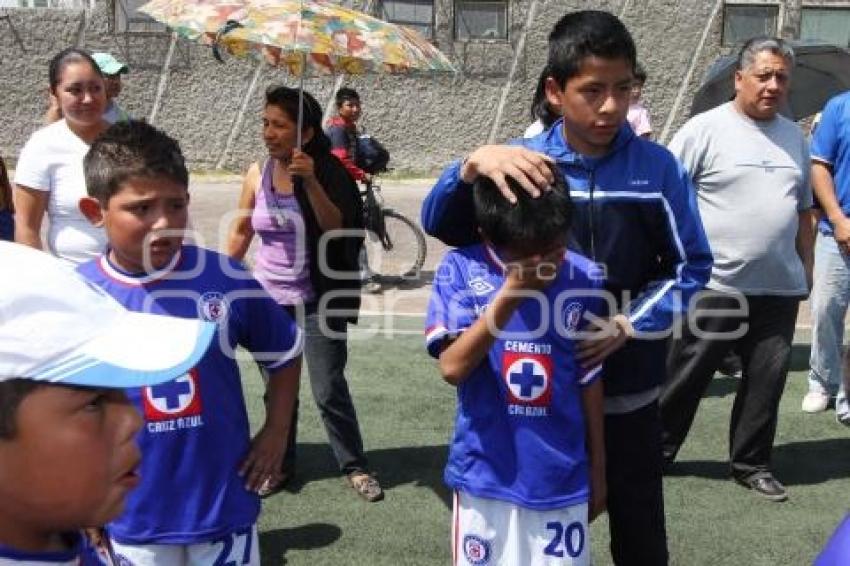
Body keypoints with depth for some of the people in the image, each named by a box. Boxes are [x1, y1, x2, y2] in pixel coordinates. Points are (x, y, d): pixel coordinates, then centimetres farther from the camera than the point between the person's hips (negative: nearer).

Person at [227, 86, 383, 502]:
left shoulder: (327, 172, -10)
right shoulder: (257, 174, 0)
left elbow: (336, 228, -21)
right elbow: (241, 232, 9)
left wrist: (311, 182, -31)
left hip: (317, 303, -3)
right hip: (268, 301, 4)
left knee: (329, 391, -1)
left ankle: (354, 465, 16)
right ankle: (280, 463, 29)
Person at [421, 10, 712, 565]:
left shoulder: (658, 168, -6)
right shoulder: (522, 163, -6)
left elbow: (691, 267, 1)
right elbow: (440, 224, -14)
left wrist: (627, 326, -14)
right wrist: (475, 162, -33)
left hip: (628, 387, 0)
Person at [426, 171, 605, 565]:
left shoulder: (583, 278, -4)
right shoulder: (461, 269, -9)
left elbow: (590, 380, 5)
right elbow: (452, 367, -19)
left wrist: (597, 467, 11)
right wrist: (509, 294, -27)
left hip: (561, 476, 2)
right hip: (486, 472, -1)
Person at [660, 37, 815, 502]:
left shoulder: (794, 136, 11)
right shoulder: (705, 129, -8)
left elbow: (803, 209, 19)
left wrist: (806, 267, 17)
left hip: (780, 289, 5)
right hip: (714, 287, -5)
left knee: (766, 381, 12)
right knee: (685, 377, 5)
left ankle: (751, 464, 27)